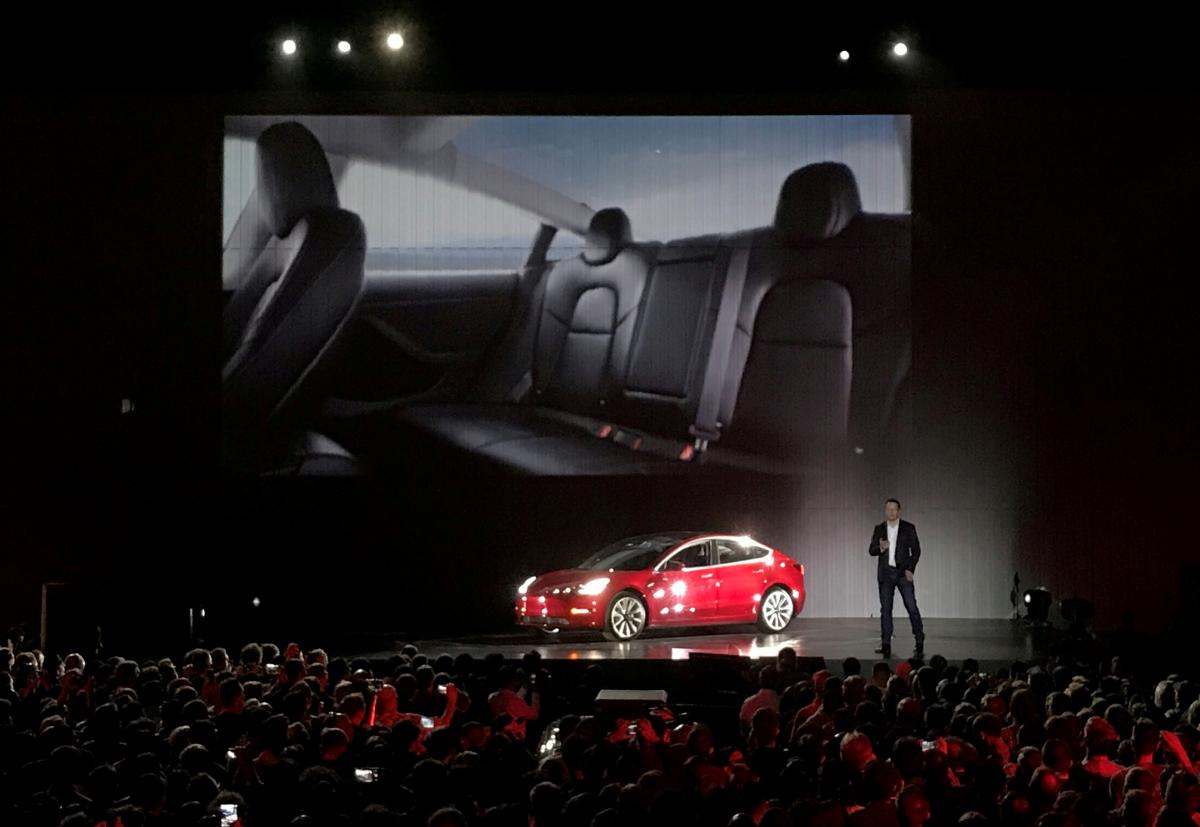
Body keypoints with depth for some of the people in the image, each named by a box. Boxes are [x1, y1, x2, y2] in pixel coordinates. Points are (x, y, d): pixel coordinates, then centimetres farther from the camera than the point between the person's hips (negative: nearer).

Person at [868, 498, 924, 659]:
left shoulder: (908, 528, 2)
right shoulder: (879, 529, 8)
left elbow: (916, 550, 2)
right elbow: (871, 550, 4)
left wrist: (910, 569, -9)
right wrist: (880, 548, -19)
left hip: (903, 573, -2)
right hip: (885, 573, 3)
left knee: (912, 607, -7)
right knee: (885, 609, 1)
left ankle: (920, 643, -2)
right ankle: (886, 645, 4)